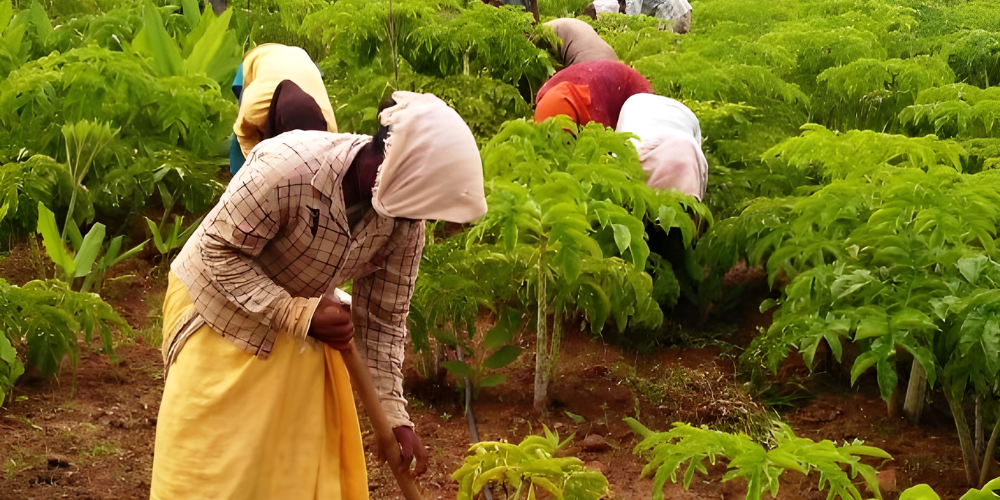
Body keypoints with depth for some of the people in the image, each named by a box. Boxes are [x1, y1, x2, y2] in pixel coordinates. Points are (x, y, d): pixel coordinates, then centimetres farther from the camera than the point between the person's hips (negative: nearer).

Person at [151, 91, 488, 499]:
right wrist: (300, 315, -30)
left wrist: (393, 414, -11)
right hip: (221, 315, -5)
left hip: (303, 335, 5)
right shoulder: (289, 165, -35)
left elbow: (382, 320, -5)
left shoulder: (405, 223, -17)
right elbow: (218, 252, -25)